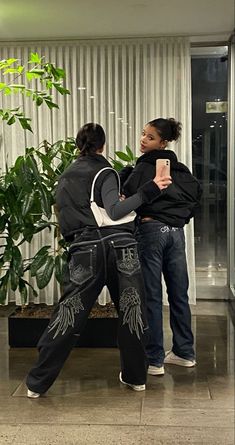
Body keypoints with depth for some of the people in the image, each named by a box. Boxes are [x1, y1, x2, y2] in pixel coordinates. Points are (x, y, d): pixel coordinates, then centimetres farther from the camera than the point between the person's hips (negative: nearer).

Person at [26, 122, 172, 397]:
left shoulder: (65, 178, 18)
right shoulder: (104, 172, 2)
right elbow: (114, 211, -15)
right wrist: (148, 191, -19)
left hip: (84, 249, 3)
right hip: (119, 244, -3)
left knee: (67, 318, 6)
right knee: (131, 312, 12)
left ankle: (37, 383, 11)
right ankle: (135, 377, 23)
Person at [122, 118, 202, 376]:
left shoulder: (143, 168, -8)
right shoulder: (181, 169, 12)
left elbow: (126, 198, -17)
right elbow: (196, 193, 21)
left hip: (151, 230, -6)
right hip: (176, 232, 7)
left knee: (151, 297, -2)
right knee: (179, 294, 12)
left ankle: (154, 361, 3)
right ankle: (184, 353, 23)